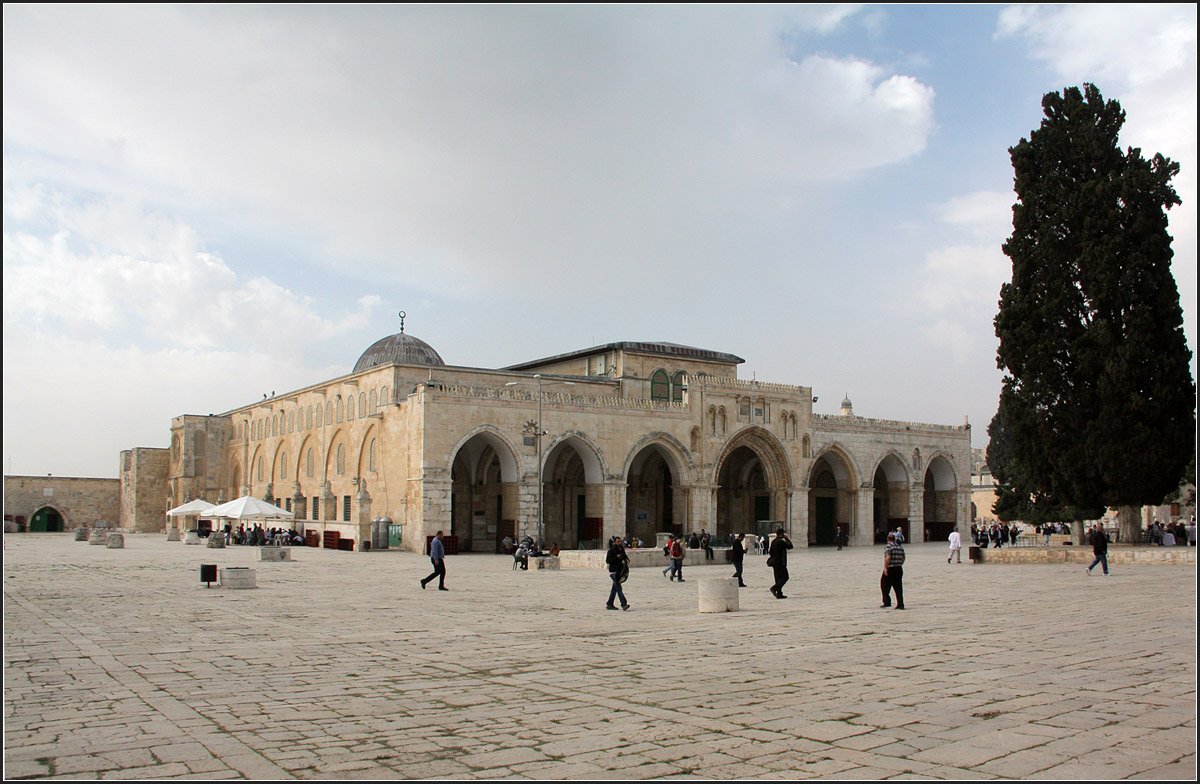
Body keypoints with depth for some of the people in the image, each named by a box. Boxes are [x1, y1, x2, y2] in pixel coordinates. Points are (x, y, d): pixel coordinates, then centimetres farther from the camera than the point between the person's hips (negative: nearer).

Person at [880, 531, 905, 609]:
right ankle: (900, 604, 4)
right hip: (899, 569, 6)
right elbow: (903, 558, 16)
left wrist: (885, 567, -18)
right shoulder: (900, 546, 11)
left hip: (890, 569, -6)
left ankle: (887, 602, 4)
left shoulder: (889, 546, -11)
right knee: (898, 587, 7)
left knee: (885, 585, 7)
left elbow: (888, 557, -21)